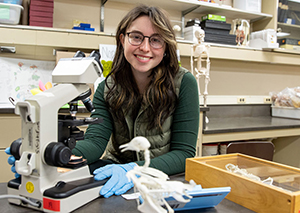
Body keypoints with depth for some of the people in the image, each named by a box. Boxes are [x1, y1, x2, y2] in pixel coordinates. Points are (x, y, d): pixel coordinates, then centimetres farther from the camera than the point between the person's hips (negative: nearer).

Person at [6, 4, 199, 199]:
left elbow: (185, 153, -17)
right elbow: (95, 140, -14)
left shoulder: (183, 83, -14)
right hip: (116, 167, 3)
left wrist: (135, 170, -34)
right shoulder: (108, 87, -3)